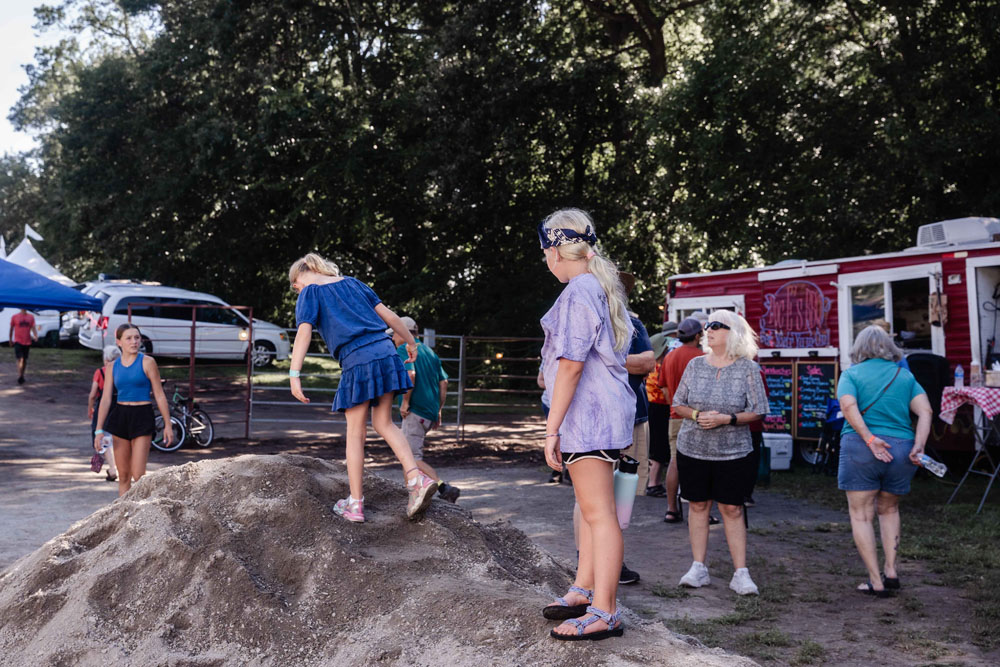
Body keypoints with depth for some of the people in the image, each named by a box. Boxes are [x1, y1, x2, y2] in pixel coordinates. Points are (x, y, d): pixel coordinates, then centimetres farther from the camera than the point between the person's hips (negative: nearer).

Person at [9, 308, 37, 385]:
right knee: (20, 359, -15)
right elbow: (11, 329, 8)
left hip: (27, 342, 3)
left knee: (25, 360, 11)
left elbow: (33, 328, 2)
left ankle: (22, 375, 25)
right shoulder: (15, 317, 0)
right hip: (18, 341, -3)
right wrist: (10, 340, 10)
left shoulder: (31, 317, 6)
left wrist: (36, 336, -15)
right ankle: (19, 376, -19)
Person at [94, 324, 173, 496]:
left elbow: (159, 395, -1)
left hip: (142, 417, -3)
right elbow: (106, 399, 7)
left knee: (138, 475, -9)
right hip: (120, 417, 4)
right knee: (123, 476, 8)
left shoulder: (147, 362, -3)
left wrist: (167, 425, -3)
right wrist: (99, 430, 1)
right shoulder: (112, 367, 7)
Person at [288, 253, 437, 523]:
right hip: (385, 352, 5)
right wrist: (411, 342, 29)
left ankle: (355, 503, 11)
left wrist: (294, 375, -18)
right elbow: (387, 314, 19)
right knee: (384, 423, 15)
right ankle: (417, 478, -4)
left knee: (355, 433, 6)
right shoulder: (352, 282, 22)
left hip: (356, 361, -5)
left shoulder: (310, 293, 6)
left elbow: (304, 332, -10)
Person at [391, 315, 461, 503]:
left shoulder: (403, 349, -5)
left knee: (412, 457, -11)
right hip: (431, 412, 9)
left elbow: (410, 374, -22)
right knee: (408, 450, 21)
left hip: (415, 411, -9)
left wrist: (405, 402, -15)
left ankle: (444, 487, -24)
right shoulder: (430, 352, 19)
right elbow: (444, 382, 15)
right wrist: (438, 410, 18)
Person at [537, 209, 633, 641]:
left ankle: (604, 613, -3)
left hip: (587, 412, -11)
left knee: (598, 512, -7)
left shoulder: (578, 291, -15)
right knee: (591, 508, 17)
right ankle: (585, 590, 28)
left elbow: (571, 364, -21)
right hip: (603, 411, 11)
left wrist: (552, 428, -19)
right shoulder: (602, 286, 17)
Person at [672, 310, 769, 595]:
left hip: (733, 452, -2)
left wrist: (726, 418, -16)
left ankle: (741, 573, 4)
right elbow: (678, 405, 8)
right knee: (697, 505, 6)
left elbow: (757, 411, -3)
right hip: (692, 449, 3)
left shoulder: (747, 368, -3)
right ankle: (698, 568, 14)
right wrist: (697, 415, -12)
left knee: (732, 509, -1)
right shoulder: (695, 365, 4)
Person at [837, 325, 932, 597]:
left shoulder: (851, 374, 5)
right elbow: (925, 411, 0)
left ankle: (876, 582, 2)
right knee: (889, 509, 24)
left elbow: (848, 406, -14)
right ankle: (891, 570, 17)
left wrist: (870, 439, -17)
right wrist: (918, 446, -6)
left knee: (861, 516, 5)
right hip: (901, 449, 4)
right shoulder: (905, 375, 13)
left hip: (860, 450, -3)